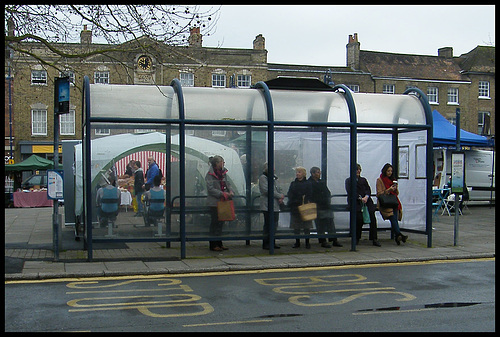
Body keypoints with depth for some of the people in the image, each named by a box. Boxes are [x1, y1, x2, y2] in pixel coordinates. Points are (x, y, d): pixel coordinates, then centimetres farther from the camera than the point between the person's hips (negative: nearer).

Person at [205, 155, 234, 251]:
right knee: (215, 222, -3)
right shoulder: (210, 174, -10)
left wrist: (230, 191, -4)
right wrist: (223, 194, -21)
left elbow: (227, 183, 17)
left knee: (220, 222, 11)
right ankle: (213, 245, 4)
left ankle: (219, 243, 19)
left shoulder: (223, 173, 12)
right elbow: (211, 189, -15)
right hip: (214, 202, -7)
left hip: (223, 201, 7)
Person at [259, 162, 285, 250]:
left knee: (274, 225, 10)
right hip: (267, 206, -9)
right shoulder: (263, 177, -6)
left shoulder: (272, 178, 21)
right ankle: (266, 244, -2)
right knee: (268, 225, -7)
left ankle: (272, 243, 17)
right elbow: (266, 190, -16)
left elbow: (277, 190, 23)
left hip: (275, 206, 9)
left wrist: (281, 198, 2)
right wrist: (280, 196, -11)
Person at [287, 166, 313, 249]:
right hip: (295, 207, 3)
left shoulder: (308, 183, 3)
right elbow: (289, 194, 6)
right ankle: (297, 242, 14)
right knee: (296, 226, 5)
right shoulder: (293, 183, 13)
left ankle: (307, 242, 8)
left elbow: (310, 195, -2)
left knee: (306, 226, 0)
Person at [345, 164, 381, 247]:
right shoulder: (348, 180, 13)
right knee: (359, 217, -26)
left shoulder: (363, 180, 26)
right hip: (355, 202, -3)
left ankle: (374, 239, -17)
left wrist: (366, 197, -9)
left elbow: (368, 190, 13)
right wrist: (360, 198, -13)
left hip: (366, 201, 4)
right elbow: (350, 192, -1)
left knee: (372, 216, -19)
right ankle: (357, 238, -7)